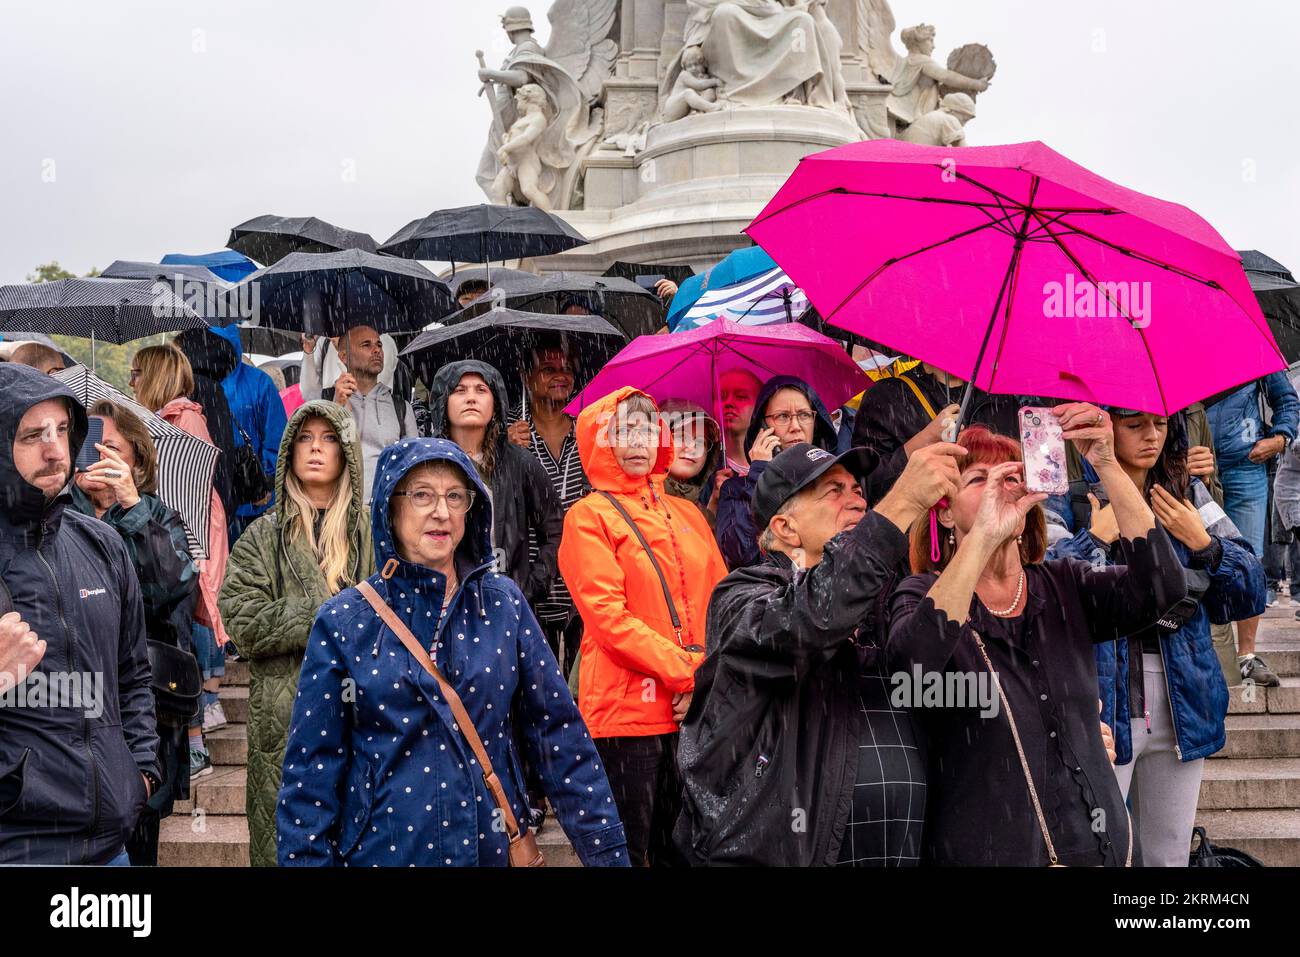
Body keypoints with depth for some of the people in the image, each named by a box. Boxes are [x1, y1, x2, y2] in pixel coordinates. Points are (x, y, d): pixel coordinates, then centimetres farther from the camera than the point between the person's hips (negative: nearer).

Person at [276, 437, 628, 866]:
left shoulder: (503, 603, -1)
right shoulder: (343, 620, -5)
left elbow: (559, 733, -1)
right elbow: (312, 768, -3)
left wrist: (606, 850, -3)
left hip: (493, 847, 2)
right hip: (381, 850, -2)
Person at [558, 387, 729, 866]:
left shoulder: (686, 514, 15)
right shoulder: (589, 516, -2)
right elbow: (608, 615, -11)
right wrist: (687, 673, -16)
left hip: (695, 708, 5)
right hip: (626, 709, -5)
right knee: (627, 849, 0)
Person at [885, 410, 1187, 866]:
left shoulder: (1065, 586, 4)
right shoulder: (922, 595, -6)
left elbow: (1161, 586, -14)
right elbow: (910, 666, -28)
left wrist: (1106, 464, -22)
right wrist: (984, 536, -33)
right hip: (983, 850, -3)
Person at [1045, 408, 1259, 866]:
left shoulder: (1190, 497, 10)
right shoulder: (1069, 500, -4)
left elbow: (1251, 596, 7)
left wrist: (1202, 543, -5)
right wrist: (1097, 536, -18)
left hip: (1183, 707, 5)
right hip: (1103, 709, -5)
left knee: (1170, 854, 13)